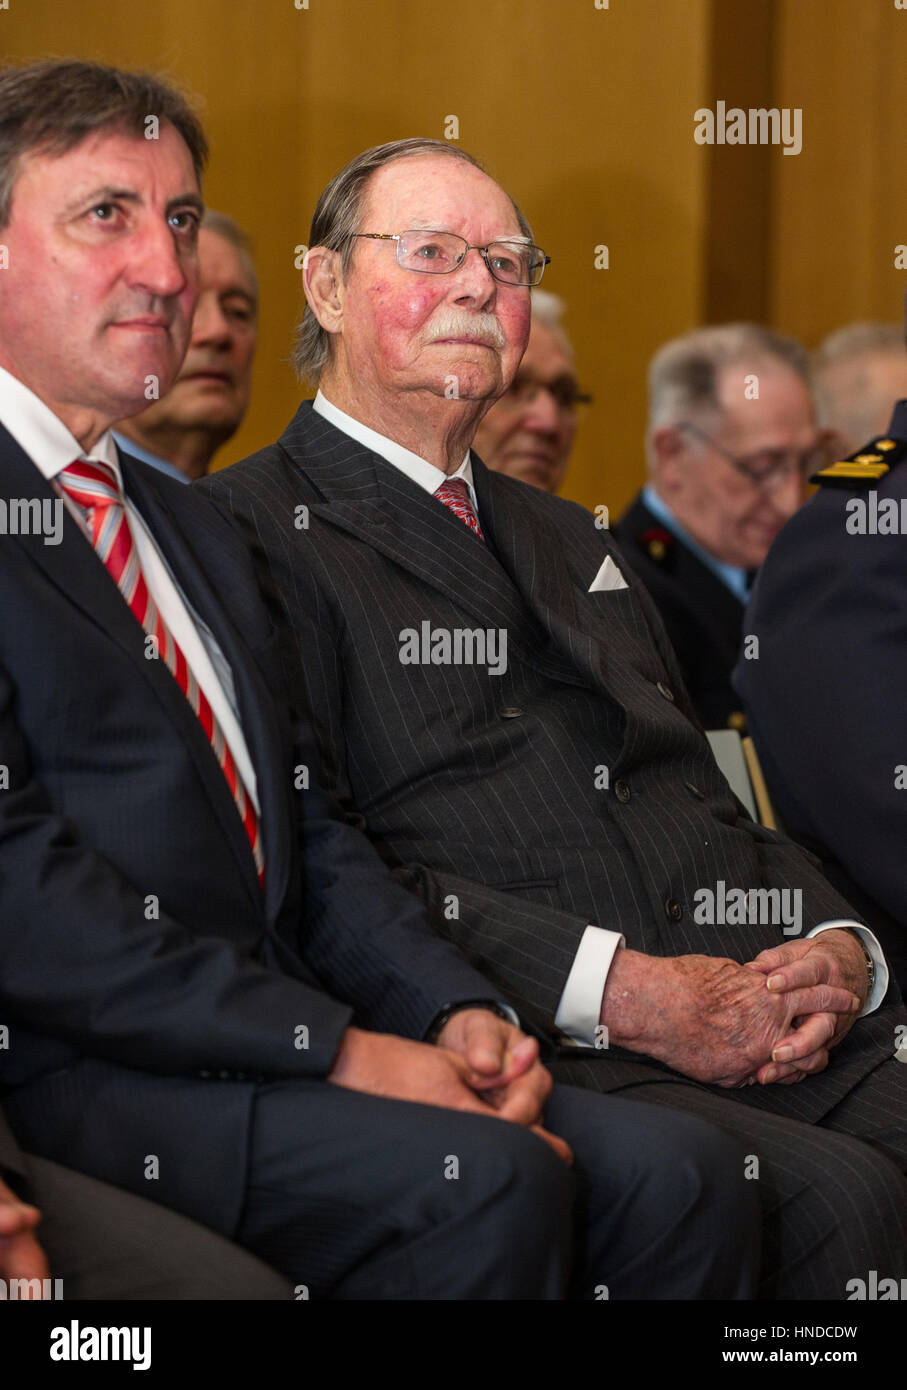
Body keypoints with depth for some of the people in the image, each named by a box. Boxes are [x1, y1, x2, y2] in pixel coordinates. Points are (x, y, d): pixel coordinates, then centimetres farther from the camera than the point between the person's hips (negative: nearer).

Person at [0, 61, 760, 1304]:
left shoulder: (196, 530, 23)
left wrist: (456, 1010, 0)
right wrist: (340, 1051, -17)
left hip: (274, 1043, 8)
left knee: (677, 1173, -12)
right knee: (480, 1180, -29)